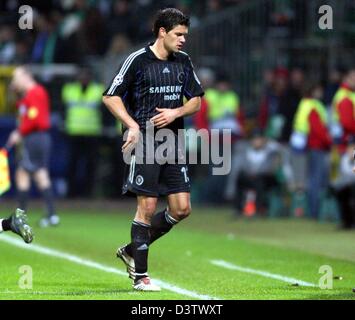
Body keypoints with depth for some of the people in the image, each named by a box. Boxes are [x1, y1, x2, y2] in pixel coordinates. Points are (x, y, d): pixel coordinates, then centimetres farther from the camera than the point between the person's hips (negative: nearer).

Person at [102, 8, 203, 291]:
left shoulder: (183, 61, 9)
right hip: (145, 142, -6)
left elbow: (196, 101, 15)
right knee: (147, 207, -7)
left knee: (182, 208, 2)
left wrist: (176, 113, -5)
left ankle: (132, 251, 19)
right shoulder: (138, 60, -7)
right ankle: (139, 276, 1)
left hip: (173, 143, 6)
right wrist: (132, 125, -16)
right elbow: (110, 97, -5)